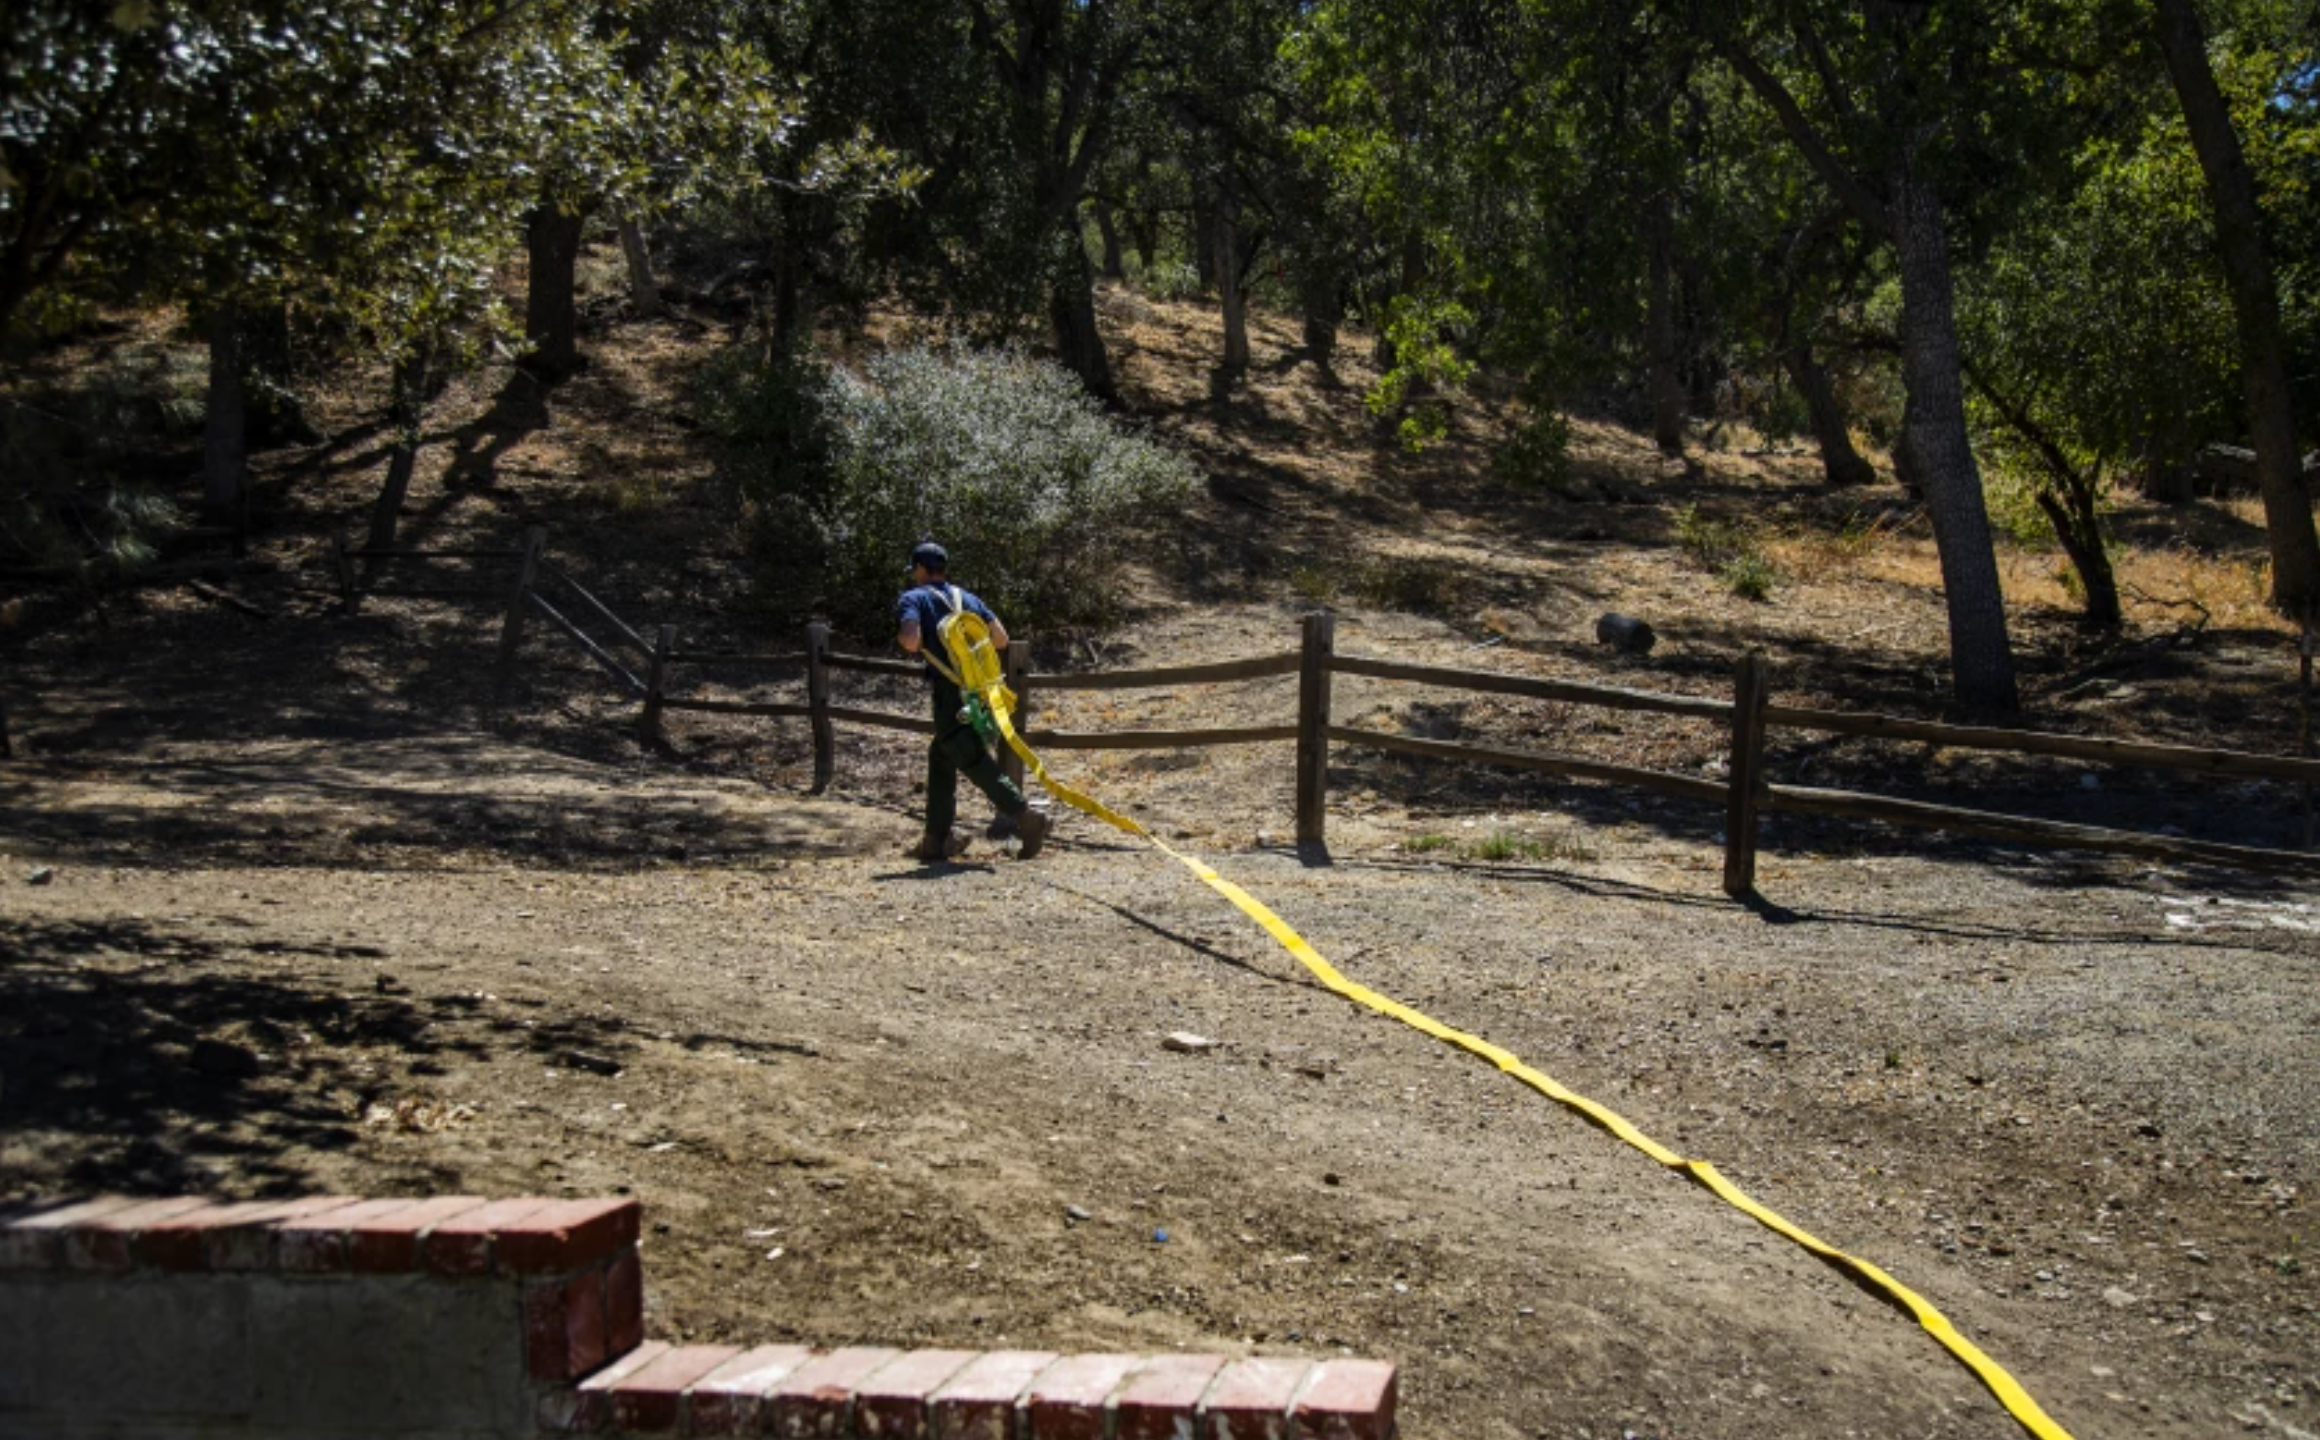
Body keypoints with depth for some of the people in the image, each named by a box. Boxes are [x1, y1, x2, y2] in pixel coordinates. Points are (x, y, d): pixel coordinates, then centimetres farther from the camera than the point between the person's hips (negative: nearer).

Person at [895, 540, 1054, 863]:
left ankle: (1027, 818, -19)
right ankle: (936, 839, 21)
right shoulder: (966, 597, 18)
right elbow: (1001, 638, 13)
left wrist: (913, 645, 4)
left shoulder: (913, 599, 0)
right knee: (940, 757, 18)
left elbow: (911, 640, -18)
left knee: (975, 762, -7)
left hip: (950, 689, -7)